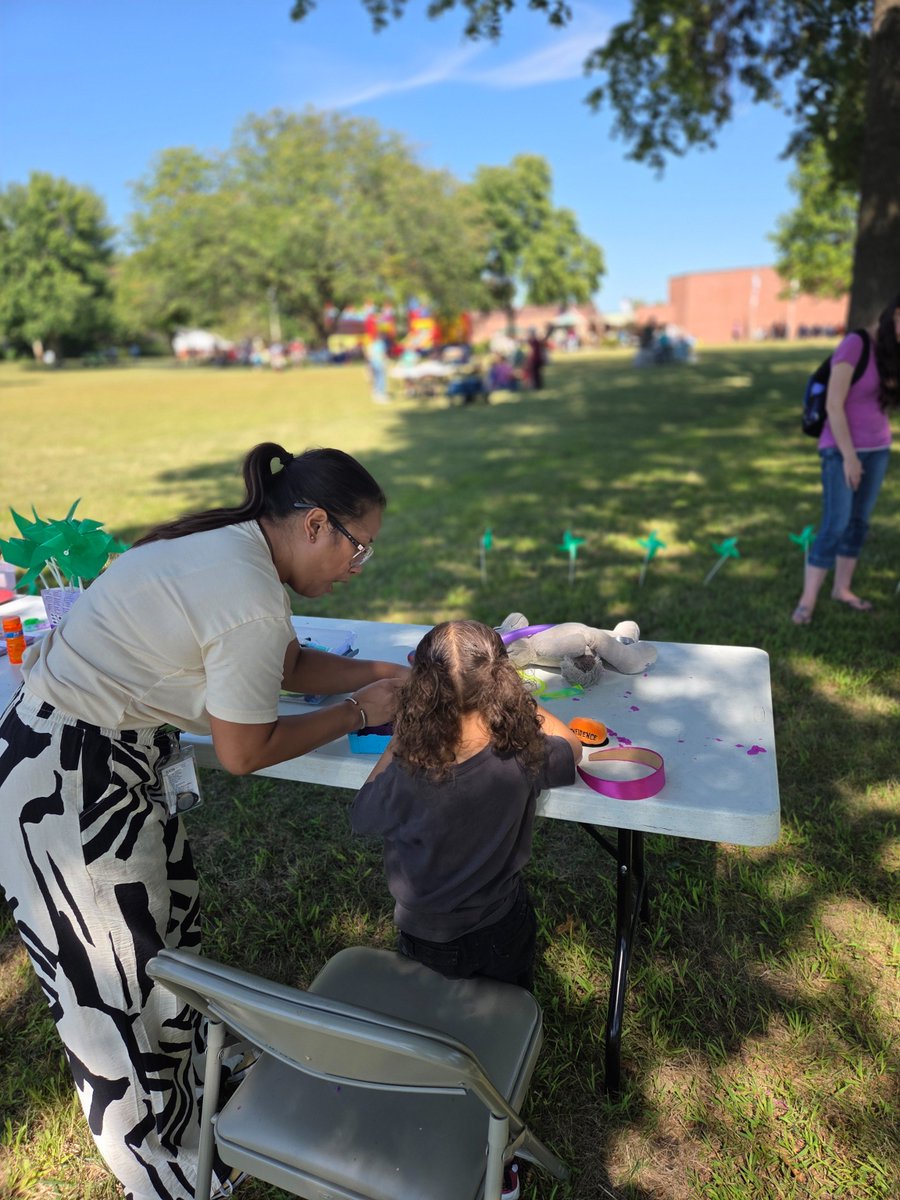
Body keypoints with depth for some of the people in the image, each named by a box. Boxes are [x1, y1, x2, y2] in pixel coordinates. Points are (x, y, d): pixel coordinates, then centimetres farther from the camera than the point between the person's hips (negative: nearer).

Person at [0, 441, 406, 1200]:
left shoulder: (232, 545, 2)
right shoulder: (250, 598, -28)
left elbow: (292, 664, 14)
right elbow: (245, 752, -17)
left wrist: (386, 674, 5)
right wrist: (359, 712, -6)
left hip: (105, 756, 9)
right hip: (69, 786, -9)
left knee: (169, 916, 25)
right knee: (117, 979, 10)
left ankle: (191, 1071, 52)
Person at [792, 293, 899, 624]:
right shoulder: (855, 345, -14)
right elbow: (834, 405, -16)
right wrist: (849, 455, -16)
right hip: (842, 449, -7)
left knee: (859, 522, 10)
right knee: (834, 526, -8)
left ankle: (842, 588, 21)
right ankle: (807, 600, 0)